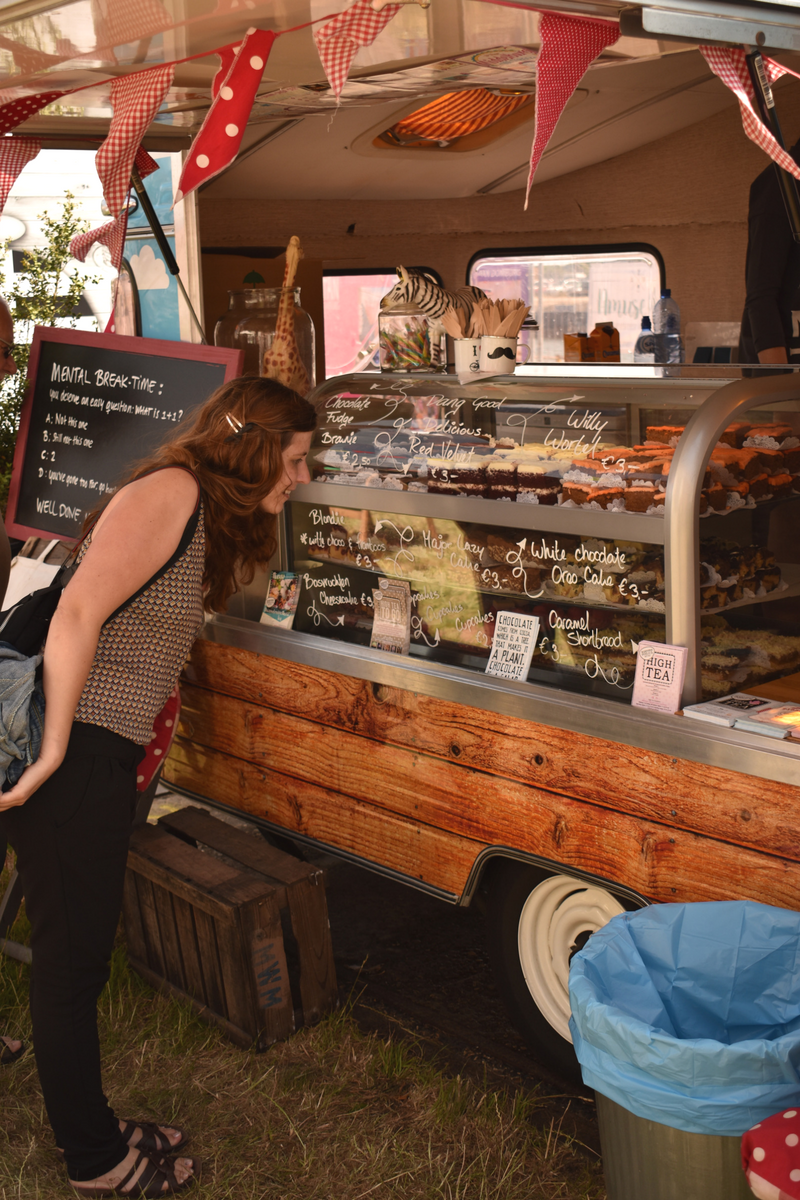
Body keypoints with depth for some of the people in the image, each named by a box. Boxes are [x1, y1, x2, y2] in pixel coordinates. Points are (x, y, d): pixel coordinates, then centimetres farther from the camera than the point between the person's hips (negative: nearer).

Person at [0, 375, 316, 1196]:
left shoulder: (216, 519, 16)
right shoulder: (171, 491, -14)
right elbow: (78, 612, -22)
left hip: (104, 756, 9)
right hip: (70, 758, -9)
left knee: (78, 951, 18)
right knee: (72, 958, 5)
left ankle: (90, 1133, 33)